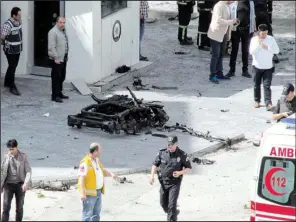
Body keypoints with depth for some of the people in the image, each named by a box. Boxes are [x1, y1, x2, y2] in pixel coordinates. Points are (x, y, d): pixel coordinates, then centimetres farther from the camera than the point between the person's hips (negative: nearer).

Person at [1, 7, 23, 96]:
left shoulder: (19, 21, 0)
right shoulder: (8, 24, -24)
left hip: (18, 49, 8)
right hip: (10, 50, -8)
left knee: (13, 67, 20)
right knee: (12, 68, -1)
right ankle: (12, 87, 8)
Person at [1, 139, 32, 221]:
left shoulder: (23, 156, -3)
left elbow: (28, 171, -5)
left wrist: (26, 183, -20)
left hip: (20, 184, -1)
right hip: (9, 184, 1)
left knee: (19, 208, 7)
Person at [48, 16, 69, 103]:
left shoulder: (63, 31, 15)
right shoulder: (53, 32, -15)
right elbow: (52, 47, -20)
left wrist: (66, 56, 18)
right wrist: (56, 58, -21)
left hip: (63, 59, 9)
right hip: (56, 60, -9)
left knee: (61, 77, 16)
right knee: (56, 78, -5)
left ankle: (59, 93, 27)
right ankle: (55, 96, -1)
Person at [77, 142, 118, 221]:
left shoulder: (96, 160, 7)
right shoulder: (85, 163, -20)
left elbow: (103, 171, 18)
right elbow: (81, 178, -22)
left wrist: (111, 174, -3)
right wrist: (82, 193, -28)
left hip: (98, 192, 9)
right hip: (89, 193, -9)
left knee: (96, 213, 15)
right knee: (87, 214, -3)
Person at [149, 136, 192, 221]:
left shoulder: (182, 155, -9)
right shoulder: (162, 153, -3)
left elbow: (188, 168, -1)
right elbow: (155, 164, 6)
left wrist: (180, 173, -19)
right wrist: (152, 176, -7)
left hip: (175, 183, -4)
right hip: (163, 182, 4)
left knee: (172, 204, -13)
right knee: (163, 203, 15)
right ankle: (174, 213, 43)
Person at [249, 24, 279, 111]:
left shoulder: (271, 39, -4)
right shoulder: (254, 39, -5)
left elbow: (277, 51, -7)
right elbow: (251, 52, -14)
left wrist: (267, 48, -19)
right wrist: (258, 44, -24)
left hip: (268, 67, -1)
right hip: (257, 66, 1)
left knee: (267, 86, -7)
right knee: (257, 85, 13)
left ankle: (268, 103, -12)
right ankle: (257, 101, 30)